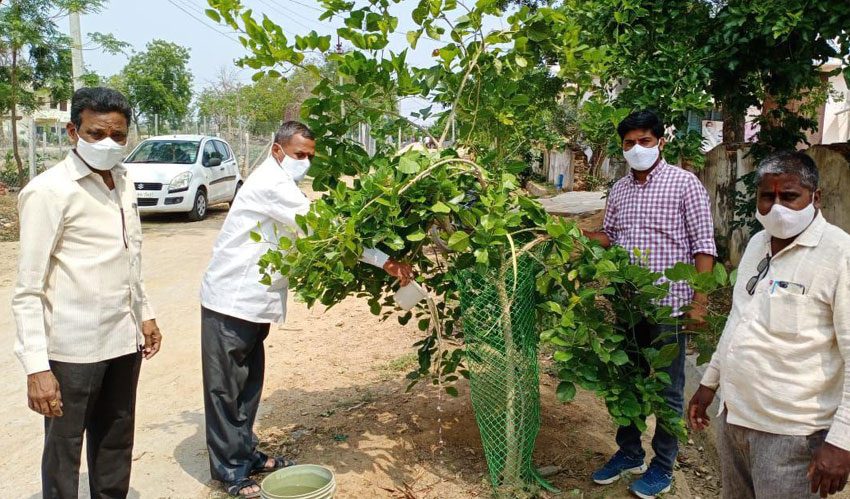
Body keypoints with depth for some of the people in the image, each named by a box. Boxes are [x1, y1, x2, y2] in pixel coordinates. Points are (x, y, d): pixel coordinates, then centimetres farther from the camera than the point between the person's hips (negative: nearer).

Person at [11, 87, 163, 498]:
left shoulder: (123, 184, 8)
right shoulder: (48, 191, -14)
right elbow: (28, 291, -15)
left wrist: (144, 314, 16)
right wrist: (36, 367, -19)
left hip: (123, 339, 7)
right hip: (73, 348, -6)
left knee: (116, 443, 18)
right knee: (64, 449, 10)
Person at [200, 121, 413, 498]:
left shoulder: (282, 186, 15)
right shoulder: (270, 183, -17)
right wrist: (384, 261, -20)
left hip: (253, 303, 9)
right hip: (231, 302, -9)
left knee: (249, 384, 17)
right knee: (226, 388, 3)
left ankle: (246, 454, 30)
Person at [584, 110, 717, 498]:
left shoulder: (684, 183, -6)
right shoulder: (619, 190, 10)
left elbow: (703, 245, -9)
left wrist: (699, 302, -15)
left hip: (668, 306, -5)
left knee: (667, 391, 8)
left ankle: (663, 466, 24)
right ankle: (629, 453, 35)